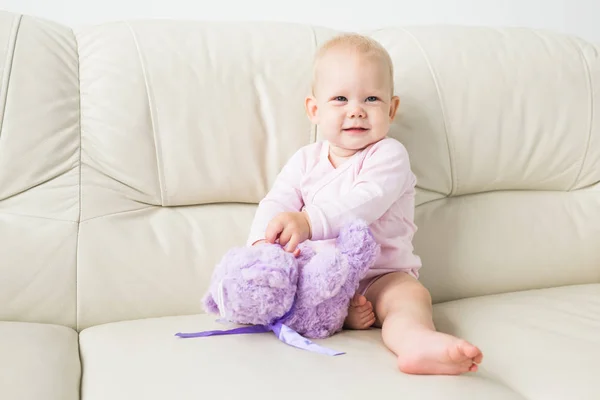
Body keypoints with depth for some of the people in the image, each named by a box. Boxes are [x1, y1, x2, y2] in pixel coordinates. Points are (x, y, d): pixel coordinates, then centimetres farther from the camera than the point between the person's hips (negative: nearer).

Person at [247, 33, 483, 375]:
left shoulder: (389, 154, -6)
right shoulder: (305, 160, 11)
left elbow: (365, 203, -24)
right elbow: (276, 203, 0)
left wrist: (308, 221, -40)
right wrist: (263, 241, -24)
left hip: (381, 274, -4)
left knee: (411, 294, -32)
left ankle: (417, 341, -62)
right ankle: (344, 314, -30)